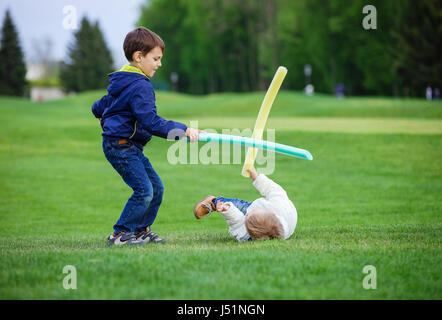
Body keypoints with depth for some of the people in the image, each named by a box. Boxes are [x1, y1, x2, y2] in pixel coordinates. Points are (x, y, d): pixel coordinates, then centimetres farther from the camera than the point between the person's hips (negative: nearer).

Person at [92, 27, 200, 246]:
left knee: (156, 187, 11)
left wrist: (106, 120, 51)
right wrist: (181, 130, -28)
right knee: (144, 190, -15)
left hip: (130, 146, 11)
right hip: (120, 146, -11)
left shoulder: (122, 82, 16)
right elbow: (151, 122, -27)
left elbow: (99, 107, 29)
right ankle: (120, 235, -7)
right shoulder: (139, 86, -18)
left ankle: (141, 230, 21)